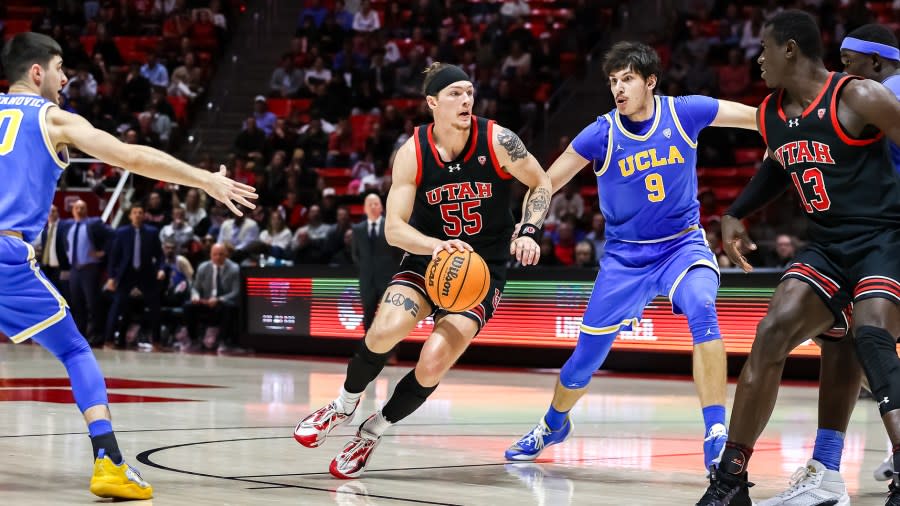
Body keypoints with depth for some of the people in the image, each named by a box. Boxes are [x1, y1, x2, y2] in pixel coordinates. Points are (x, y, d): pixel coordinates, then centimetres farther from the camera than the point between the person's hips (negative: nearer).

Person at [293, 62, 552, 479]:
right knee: (386, 330, -26)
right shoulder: (413, 154, -12)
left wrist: (528, 232, -13)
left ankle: (373, 432, 8)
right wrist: (435, 245, -33)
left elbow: (541, 183, 3)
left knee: (434, 363, -19)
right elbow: (394, 228, -14)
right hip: (428, 259, 1)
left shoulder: (498, 141, -13)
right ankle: (344, 405, 4)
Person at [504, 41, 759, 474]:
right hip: (625, 255, 1)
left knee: (702, 310, -34)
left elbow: (761, 117, -6)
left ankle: (716, 436, -33)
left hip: (683, 244, -1)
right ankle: (553, 425, 40)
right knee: (586, 356, 6)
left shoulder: (685, 113, -11)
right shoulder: (601, 134, -12)